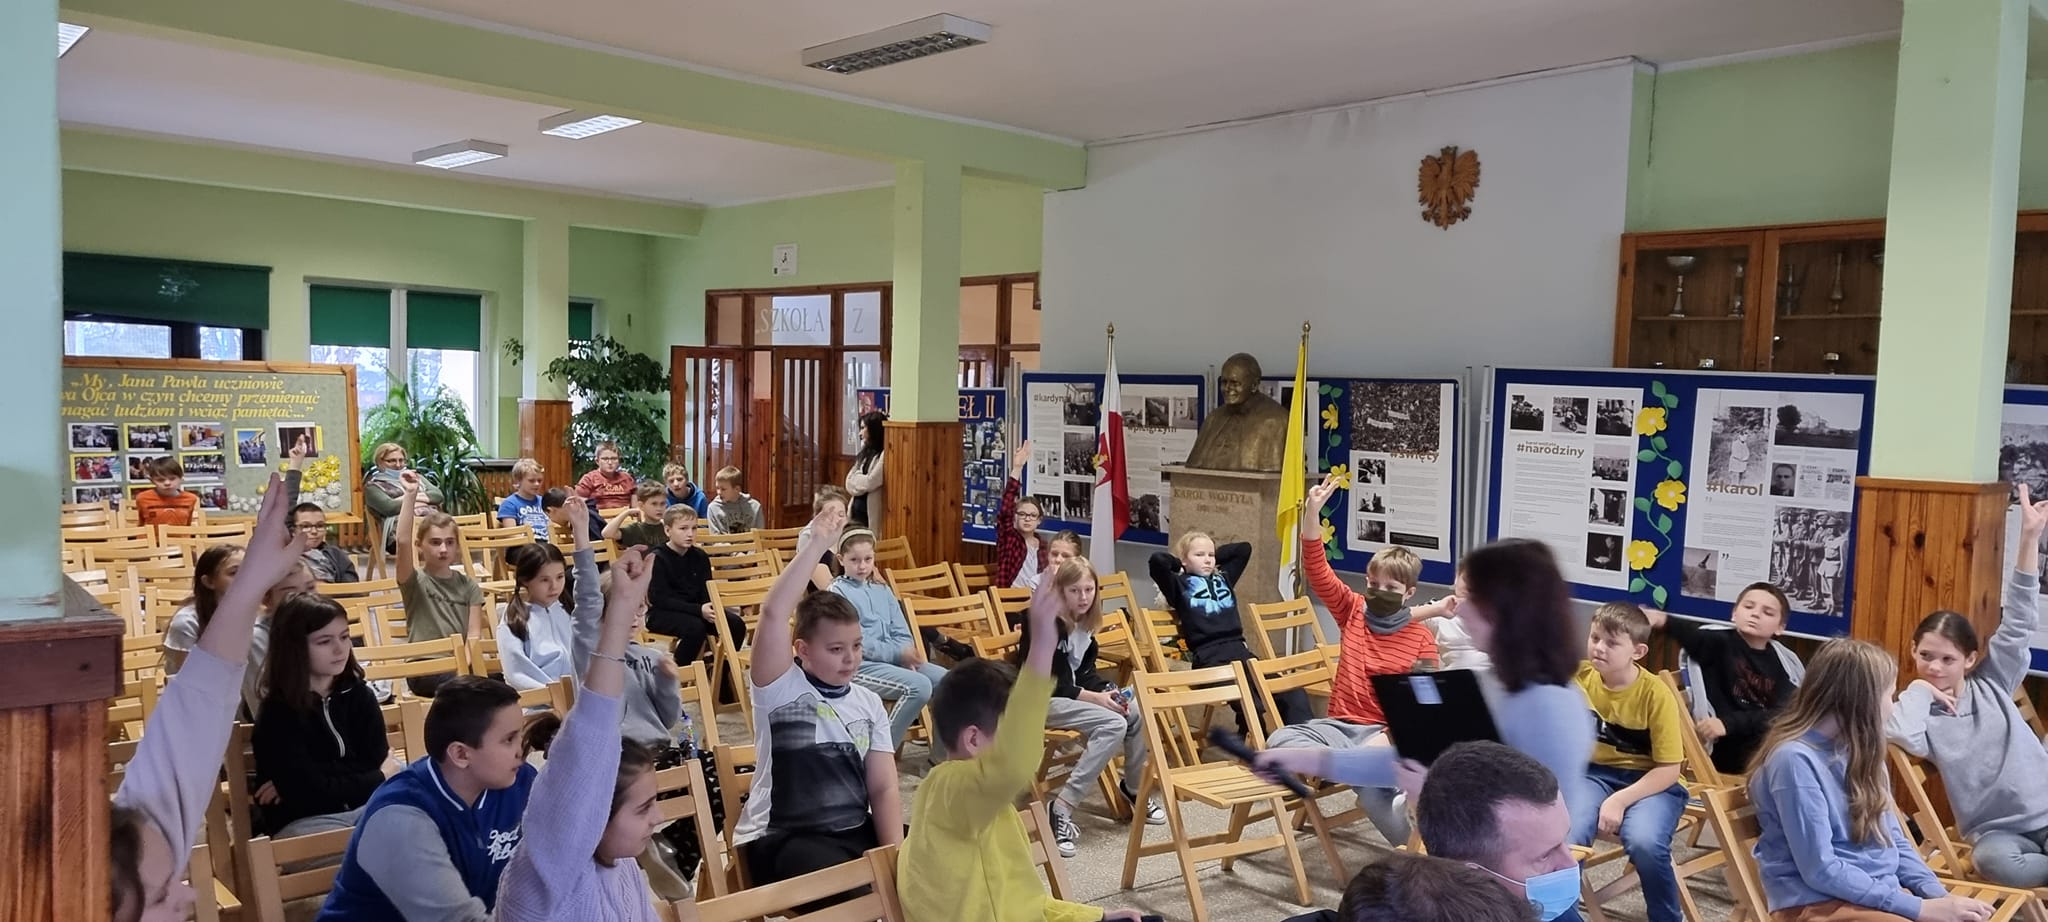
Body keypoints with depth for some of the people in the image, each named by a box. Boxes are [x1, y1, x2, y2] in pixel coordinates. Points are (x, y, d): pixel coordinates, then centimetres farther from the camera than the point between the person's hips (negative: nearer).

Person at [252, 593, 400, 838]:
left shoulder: (358, 695, 6)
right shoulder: (278, 713, -8)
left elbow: (375, 761, -4)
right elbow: (310, 792, -15)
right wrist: (382, 778, -5)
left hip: (365, 807, 5)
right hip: (303, 822, -5)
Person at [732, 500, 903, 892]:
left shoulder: (868, 703, 8)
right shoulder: (781, 689, -8)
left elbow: (883, 787, 2)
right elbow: (774, 613, -24)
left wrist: (896, 852, -13)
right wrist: (816, 545, -25)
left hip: (855, 831, 6)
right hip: (782, 838, -6)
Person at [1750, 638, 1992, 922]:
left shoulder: (1858, 749, 10)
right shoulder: (1795, 759, -17)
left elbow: (1892, 838, 14)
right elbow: (1820, 870, -19)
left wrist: (1938, 895, -3)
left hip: (1882, 892, 8)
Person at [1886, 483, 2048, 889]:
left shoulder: (1992, 684, 5)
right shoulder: (1919, 708, -2)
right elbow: (1902, 737, -28)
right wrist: (1918, 689, -9)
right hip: (1997, 830, 0)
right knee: (1994, 862, -35)